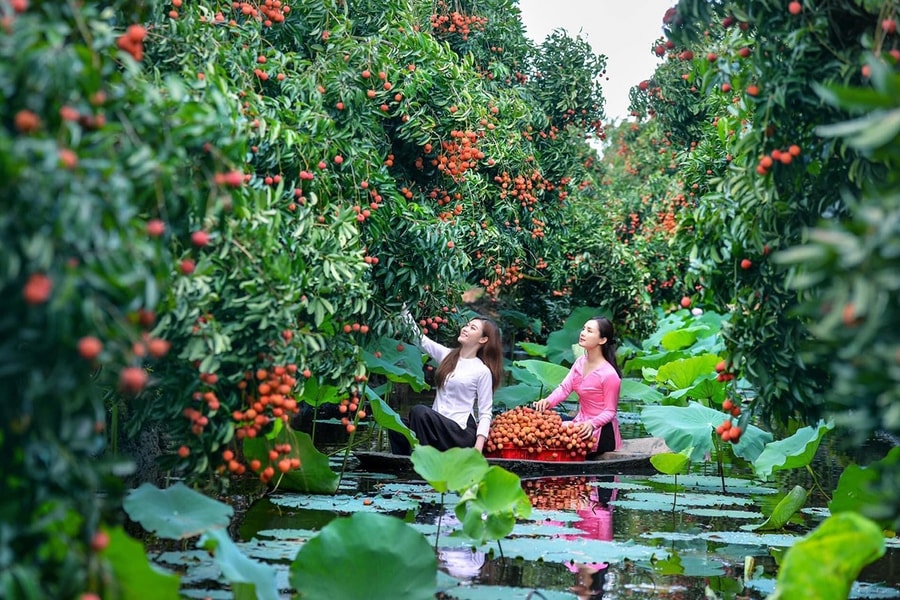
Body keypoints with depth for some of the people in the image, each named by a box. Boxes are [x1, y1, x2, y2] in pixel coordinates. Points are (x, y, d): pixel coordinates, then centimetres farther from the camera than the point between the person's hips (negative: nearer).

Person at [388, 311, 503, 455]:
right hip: (437, 425, 6)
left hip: (461, 431, -6)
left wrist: (478, 448, -17)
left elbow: (485, 413, -4)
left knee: (419, 411, -30)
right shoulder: (447, 355, 14)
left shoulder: (483, 371, -2)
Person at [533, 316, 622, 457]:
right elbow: (564, 387, -3)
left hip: (601, 432, -8)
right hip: (581, 423, 8)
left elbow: (610, 412, -15)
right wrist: (548, 401, -24)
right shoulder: (580, 362, 4)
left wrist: (592, 424, -33)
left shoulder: (609, 374, -20)